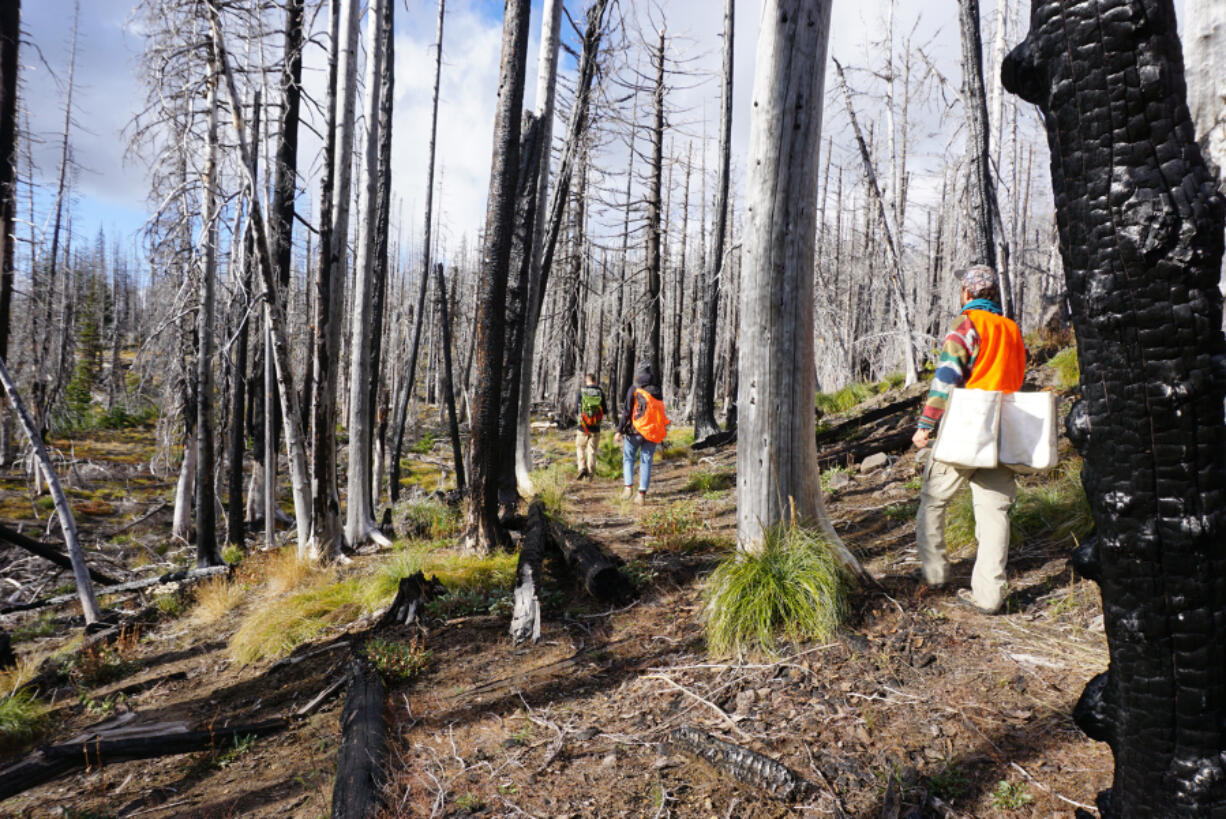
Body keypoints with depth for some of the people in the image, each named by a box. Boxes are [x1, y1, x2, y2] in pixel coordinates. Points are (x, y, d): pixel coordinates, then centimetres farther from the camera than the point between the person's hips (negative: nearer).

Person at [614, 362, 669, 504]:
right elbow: (660, 411, 12)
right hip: (653, 432, 3)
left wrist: (619, 431, -6)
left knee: (628, 458, 13)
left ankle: (629, 487, 1)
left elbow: (627, 412, -10)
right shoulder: (658, 391, 7)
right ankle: (642, 494, 3)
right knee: (646, 462, 7)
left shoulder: (634, 390, -7)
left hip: (636, 430, -3)